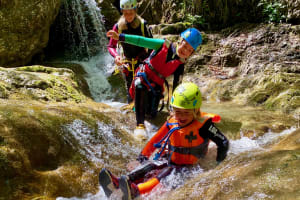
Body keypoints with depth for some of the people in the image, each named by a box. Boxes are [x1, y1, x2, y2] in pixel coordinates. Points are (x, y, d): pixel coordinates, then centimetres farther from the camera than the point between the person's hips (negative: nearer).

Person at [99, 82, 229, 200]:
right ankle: (117, 183, -45)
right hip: (170, 160, 6)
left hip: (188, 167, -5)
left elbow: (223, 143, -11)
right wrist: (144, 155, 15)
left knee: (165, 173, -34)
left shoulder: (203, 124, -14)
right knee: (149, 166, -23)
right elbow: (156, 139, 15)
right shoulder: (172, 122, 3)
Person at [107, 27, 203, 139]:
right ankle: (140, 125, -35)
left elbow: (176, 86, -9)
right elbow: (141, 41, -19)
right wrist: (120, 37, -26)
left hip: (156, 85, 2)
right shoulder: (164, 45, -16)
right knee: (140, 87, -38)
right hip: (144, 75, -2)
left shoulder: (180, 65, -12)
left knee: (152, 114, -5)